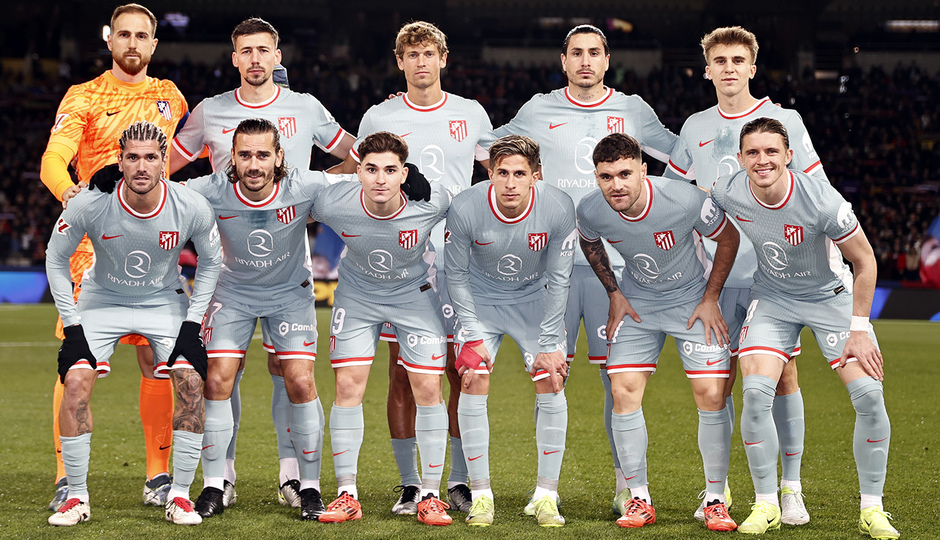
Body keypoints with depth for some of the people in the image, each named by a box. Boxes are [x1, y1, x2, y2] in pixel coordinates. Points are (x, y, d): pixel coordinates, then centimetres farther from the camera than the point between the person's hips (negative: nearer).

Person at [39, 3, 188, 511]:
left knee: (157, 360, 3)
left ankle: (158, 476, 11)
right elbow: (53, 158, -14)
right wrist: (66, 189, -34)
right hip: (96, 243, -4)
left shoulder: (168, 96, 14)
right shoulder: (84, 97, 1)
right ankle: (67, 479, -5)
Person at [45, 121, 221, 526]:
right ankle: (77, 497, -5)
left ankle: (180, 495, -3)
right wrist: (72, 323, -11)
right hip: (102, 301, -1)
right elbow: (56, 258, -8)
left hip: (165, 303, 1)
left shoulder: (192, 208, -23)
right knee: (76, 382, -18)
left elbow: (210, 261, -2)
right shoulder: (90, 204, -26)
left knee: (191, 384, -17)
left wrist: (193, 322, -8)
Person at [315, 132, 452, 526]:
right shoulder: (333, 204, -28)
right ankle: (347, 495, 4)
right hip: (357, 294, 0)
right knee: (348, 386, -6)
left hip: (415, 295, 0)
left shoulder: (433, 202, -29)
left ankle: (430, 495, 5)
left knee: (428, 388, -5)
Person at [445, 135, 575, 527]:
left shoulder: (559, 208, -25)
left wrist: (548, 344, -12)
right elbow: (456, 275, -10)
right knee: (474, 383, -13)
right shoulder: (465, 208, -26)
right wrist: (472, 335, -14)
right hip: (481, 300, 0)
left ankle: (546, 495, 0)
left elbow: (558, 279, -13)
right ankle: (481, 495, -3)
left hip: (536, 300, 1)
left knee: (552, 385, -10)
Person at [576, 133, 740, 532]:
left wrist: (710, 299, -7)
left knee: (712, 395, -11)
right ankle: (639, 499, 3)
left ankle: (716, 499, 1)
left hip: (692, 299, -2)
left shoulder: (686, 200, -29)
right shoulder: (590, 211, -20)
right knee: (623, 392, -9)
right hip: (636, 302, 2)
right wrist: (614, 294, 3)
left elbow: (728, 237, -9)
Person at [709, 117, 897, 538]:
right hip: (772, 298, 2)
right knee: (756, 392, -19)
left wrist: (859, 330, -14)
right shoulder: (727, 193, -20)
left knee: (869, 394, -14)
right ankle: (766, 505, -3)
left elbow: (865, 261, -15)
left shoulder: (822, 201, -29)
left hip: (830, 296, -2)